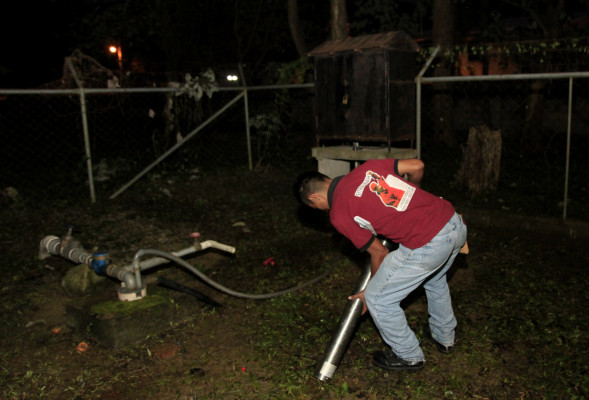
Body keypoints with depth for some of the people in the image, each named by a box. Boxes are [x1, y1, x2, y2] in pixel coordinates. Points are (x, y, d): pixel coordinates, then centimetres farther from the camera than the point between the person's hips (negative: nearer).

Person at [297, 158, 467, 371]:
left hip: (427, 246, -8)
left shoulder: (339, 214, -4)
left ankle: (409, 356, 32)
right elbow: (417, 166, 12)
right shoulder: (366, 167, 11)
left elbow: (379, 252, 4)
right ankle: (444, 337, 57)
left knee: (378, 299, 11)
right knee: (434, 278, 37)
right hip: (455, 224, 8)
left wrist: (370, 291, 22)